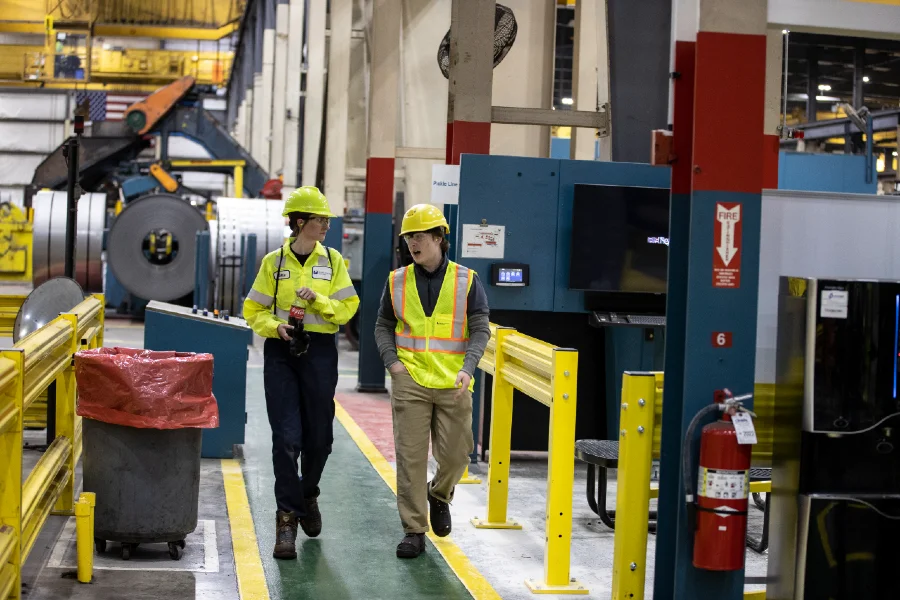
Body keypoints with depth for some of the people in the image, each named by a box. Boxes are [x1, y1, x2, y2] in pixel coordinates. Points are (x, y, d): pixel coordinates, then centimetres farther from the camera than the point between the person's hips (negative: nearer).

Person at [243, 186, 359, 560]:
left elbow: (348, 306, 3)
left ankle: (308, 495, 36)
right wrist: (275, 326, -14)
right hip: (281, 352, -2)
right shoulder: (274, 262, 3)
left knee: (319, 435, 7)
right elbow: (254, 310, 5)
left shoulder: (332, 260, 6)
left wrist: (318, 300, -14)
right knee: (286, 438, -7)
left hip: (320, 351, 2)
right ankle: (287, 518, 0)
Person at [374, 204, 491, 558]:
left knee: (455, 454, 3)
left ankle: (439, 495, 36)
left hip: (453, 384, -1)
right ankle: (414, 531, 8)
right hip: (410, 382, 1)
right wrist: (392, 361, -2)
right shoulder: (397, 281, 6)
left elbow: (480, 329, 1)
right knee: (410, 456, -1)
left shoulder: (466, 280, 1)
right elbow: (383, 326, 15)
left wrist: (468, 367, -13)